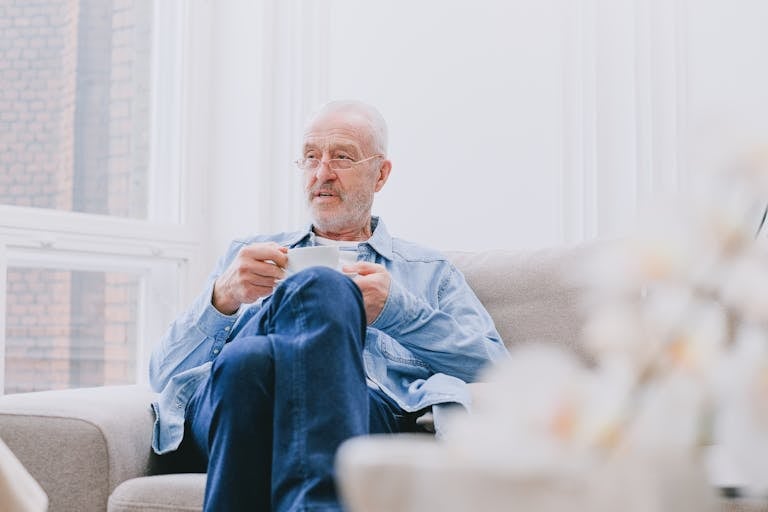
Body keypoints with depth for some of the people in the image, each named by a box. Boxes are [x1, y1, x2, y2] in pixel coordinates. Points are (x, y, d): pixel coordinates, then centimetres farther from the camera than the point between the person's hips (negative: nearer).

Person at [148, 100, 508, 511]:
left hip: (367, 408, 0)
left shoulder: (430, 271, 31)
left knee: (324, 290, -36)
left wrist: (396, 310, -3)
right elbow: (164, 373, 19)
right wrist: (222, 298, -2)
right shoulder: (246, 255, 33)